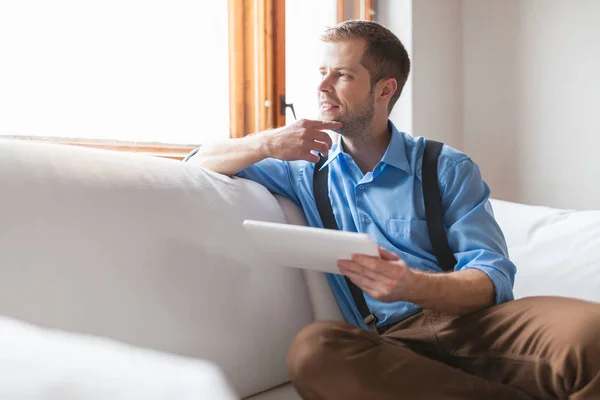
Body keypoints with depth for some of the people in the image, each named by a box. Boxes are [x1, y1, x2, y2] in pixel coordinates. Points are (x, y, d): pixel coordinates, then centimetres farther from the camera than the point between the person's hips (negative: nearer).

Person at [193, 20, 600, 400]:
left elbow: (494, 277, -3)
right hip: (390, 341, 5)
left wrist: (412, 286, -25)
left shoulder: (448, 168, 9)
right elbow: (203, 160, 23)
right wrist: (267, 144, 1)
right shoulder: (306, 170, 20)